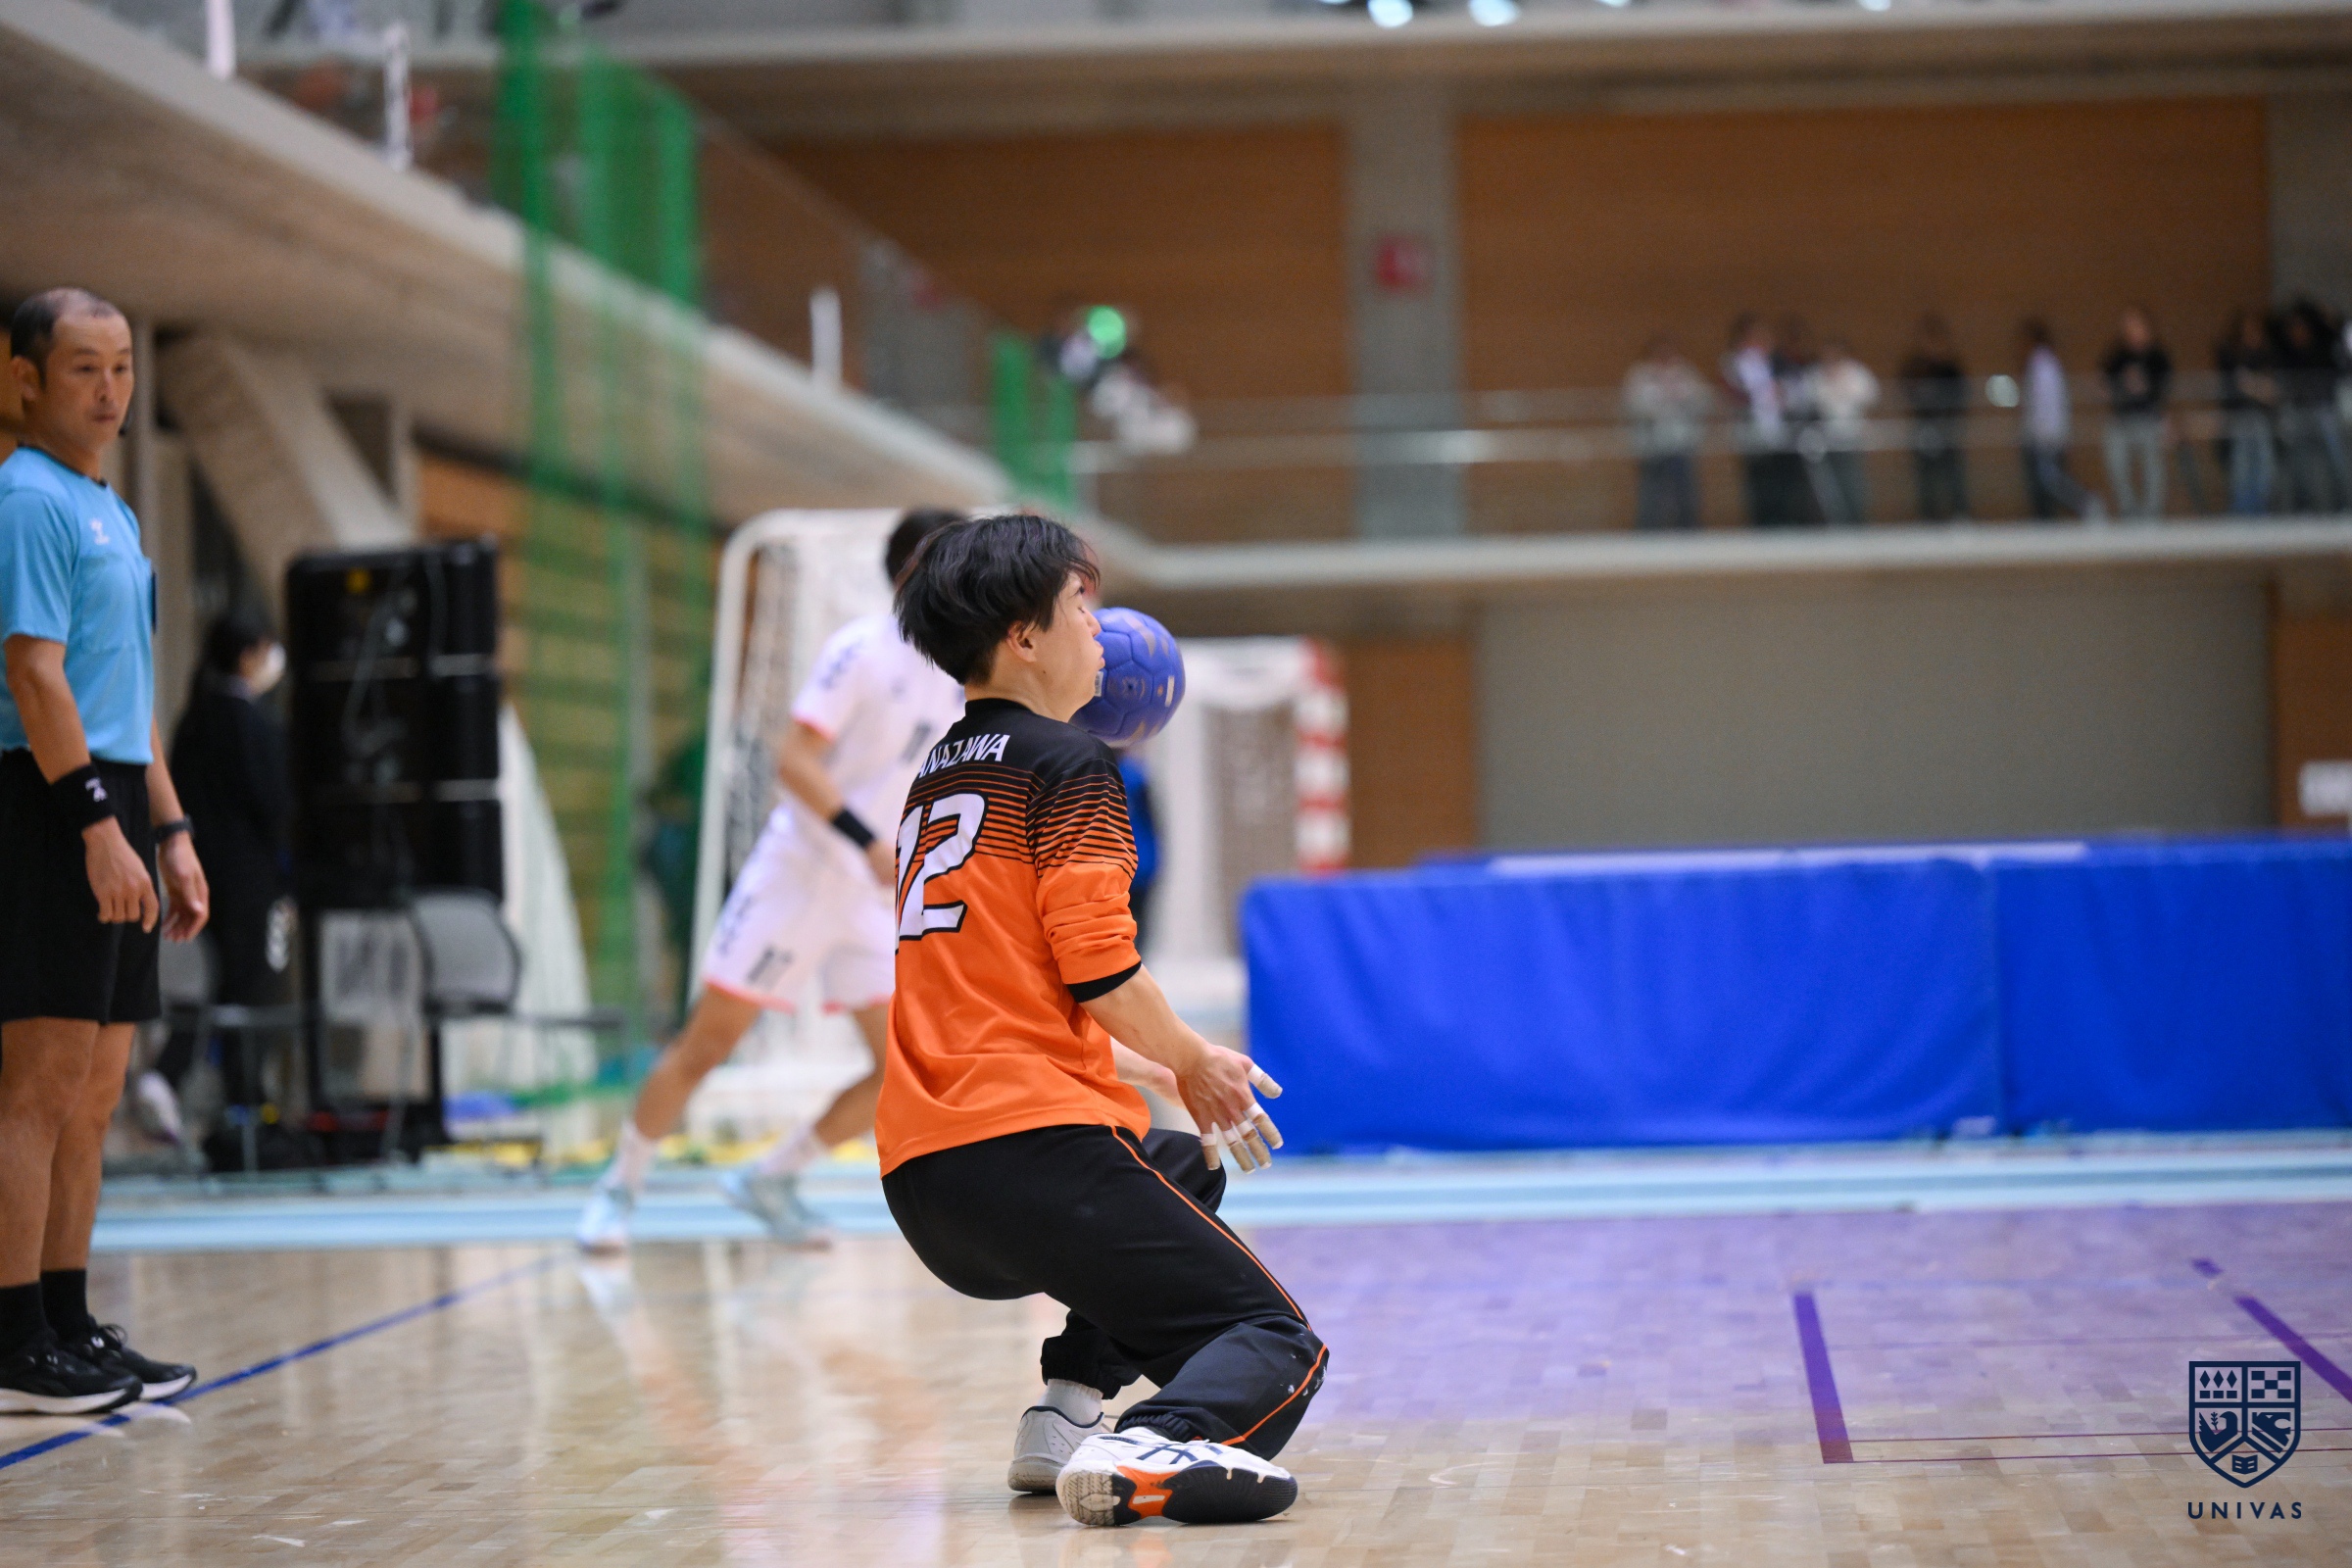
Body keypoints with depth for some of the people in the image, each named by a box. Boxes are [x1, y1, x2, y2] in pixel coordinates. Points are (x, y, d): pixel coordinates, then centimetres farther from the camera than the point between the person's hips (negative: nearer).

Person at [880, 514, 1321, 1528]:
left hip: (920, 1181, 8)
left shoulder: (938, 774, 22)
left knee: (1183, 1168, 35)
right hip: (1033, 1138, -8)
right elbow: (1100, 974, -11)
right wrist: (1193, 1066, 4)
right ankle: (1151, 1447, -38)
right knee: (1279, 1340, -4)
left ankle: (1070, 1405, 13)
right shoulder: (1067, 761, -3)